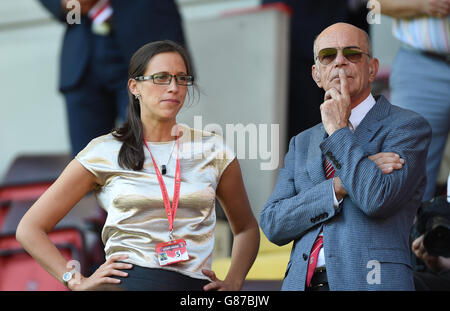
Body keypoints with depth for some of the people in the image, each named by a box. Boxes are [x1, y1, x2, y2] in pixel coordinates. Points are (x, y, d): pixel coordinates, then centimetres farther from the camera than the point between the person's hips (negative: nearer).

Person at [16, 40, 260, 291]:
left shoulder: (212, 151, 12)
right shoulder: (104, 153, 6)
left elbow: (247, 228, 27)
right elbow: (29, 228, 9)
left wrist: (233, 283, 11)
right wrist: (77, 282, 0)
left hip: (195, 285, 2)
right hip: (126, 283, -1)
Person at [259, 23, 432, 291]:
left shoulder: (407, 126, 2)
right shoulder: (302, 143, 18)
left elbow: (377, 198, -14)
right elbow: (272, 224, 6)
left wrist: (338, 130, -4)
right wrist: (338, 187, -7)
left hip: (370, 282, -4)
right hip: (302, 282, 4)